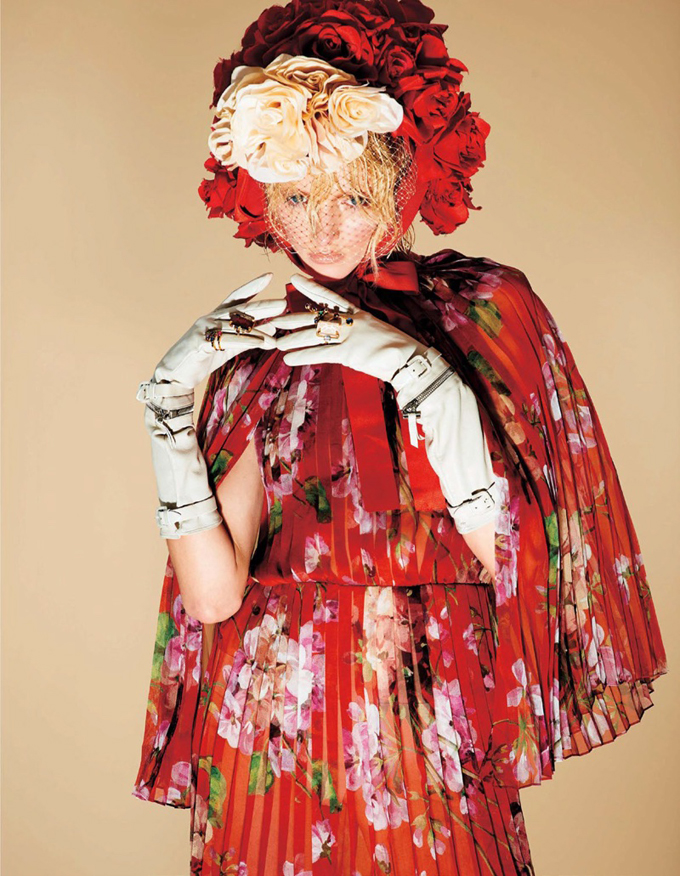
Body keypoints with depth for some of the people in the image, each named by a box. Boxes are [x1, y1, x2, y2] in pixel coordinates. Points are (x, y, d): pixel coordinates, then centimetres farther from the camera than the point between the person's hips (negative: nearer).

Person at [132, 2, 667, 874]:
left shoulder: (484, 309, -5)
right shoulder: (255, 356, 0)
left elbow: (512, 555, -15)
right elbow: (214, 593, -10)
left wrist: (426, 383, -24)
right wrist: (167, 411, -17)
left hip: (431, 729, -1)